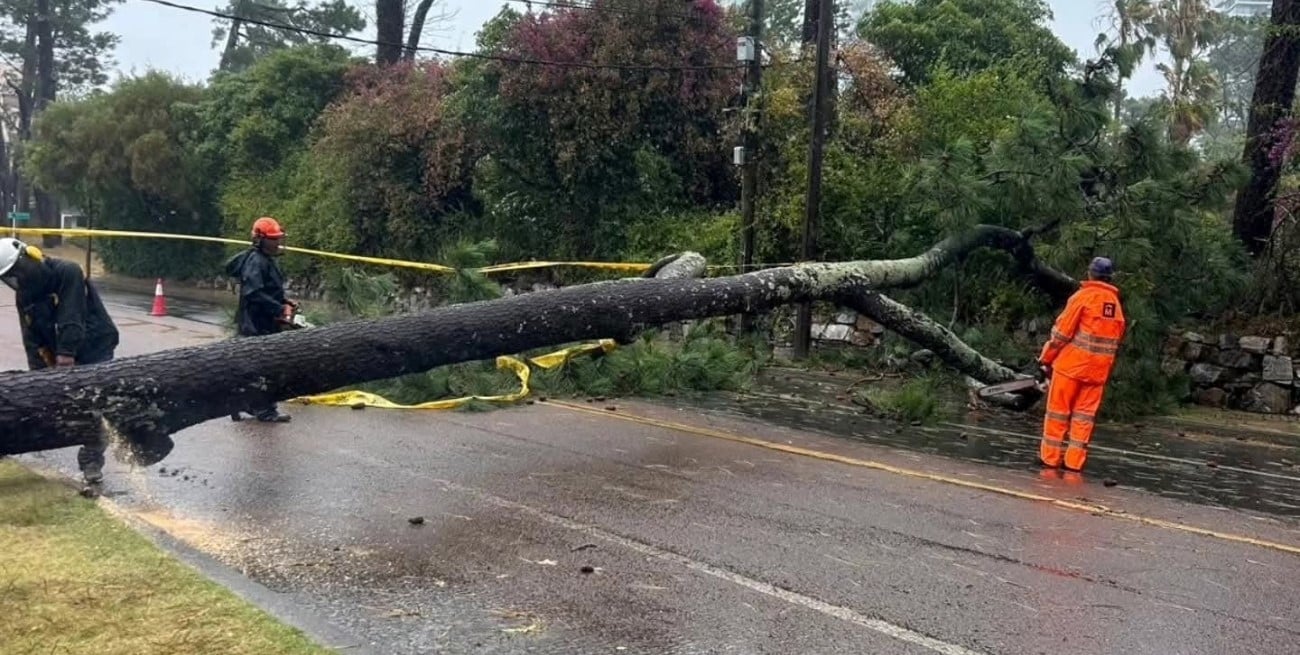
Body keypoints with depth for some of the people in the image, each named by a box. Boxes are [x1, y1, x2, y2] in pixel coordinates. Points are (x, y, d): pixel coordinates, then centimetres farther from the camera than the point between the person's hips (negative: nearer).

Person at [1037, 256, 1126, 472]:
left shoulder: (1083, 296, -6)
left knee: (1058, 411, 4)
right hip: (1099, 369, 5)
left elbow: (1062, 332, -9)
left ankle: (1050, 457, 6)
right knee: (1084, 414, 8)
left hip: (1071, 363, -4)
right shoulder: (1116, 303, 10)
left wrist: (1046, 358, -1)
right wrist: (1107, 368, 16)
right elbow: (1117, 339, 10)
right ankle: (1074, 461, 6)